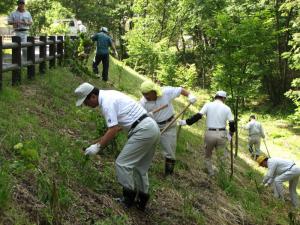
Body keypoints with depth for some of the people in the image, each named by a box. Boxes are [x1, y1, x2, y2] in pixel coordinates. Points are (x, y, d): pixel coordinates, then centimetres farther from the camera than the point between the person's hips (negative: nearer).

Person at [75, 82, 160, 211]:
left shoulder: (106, 102, -14)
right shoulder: (109, 95, 17)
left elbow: (113, 130, -17)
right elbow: (119, 125, 22)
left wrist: (98, 146, -10)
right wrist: (102, 139, 21)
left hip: (143, 130, -10)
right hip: (152, 128, 10)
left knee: (122, 163, -2)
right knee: (140, 167, 18)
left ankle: (128, 198, 7)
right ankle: (141, 201, 26)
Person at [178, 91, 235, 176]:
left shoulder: (208, 105, -1)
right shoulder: (226, 108, 3)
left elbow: (198, 116, -11)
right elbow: (232, 123, 0)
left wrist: (186, 122, -5)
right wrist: (230, 135, 16)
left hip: (209, 134, 0)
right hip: (221, 134, 0)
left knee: (208, 156, 17)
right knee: (222, 156, 13)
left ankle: (211, 174, 16)